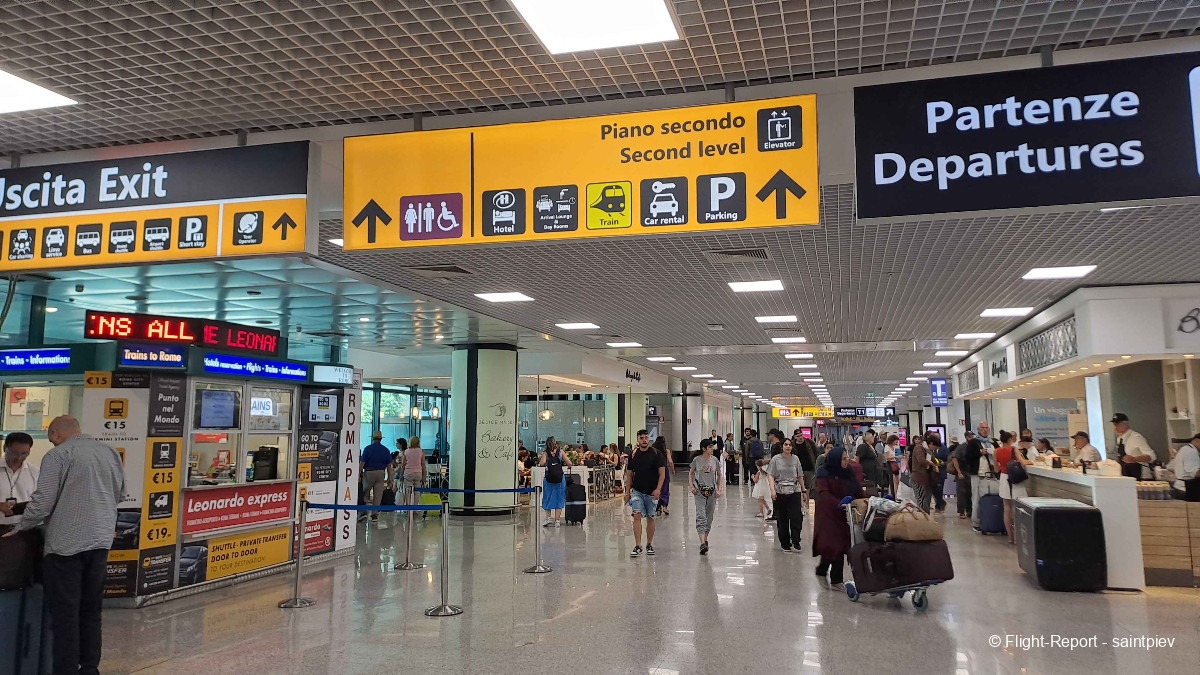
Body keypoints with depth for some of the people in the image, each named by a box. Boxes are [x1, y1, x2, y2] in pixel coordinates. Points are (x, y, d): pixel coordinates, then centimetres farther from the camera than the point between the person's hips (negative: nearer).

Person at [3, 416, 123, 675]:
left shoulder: (58, 455, -10)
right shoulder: (111, 453, 9)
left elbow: (42, 502, -12)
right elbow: (120, 494, 19)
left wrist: (19, 528, 4)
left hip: (66, 544, -6)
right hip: (100, 541, 6)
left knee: (64, 614, 2)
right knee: (91, 611, 15)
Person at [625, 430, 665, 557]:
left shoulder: (656, 454, -4)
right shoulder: (633, 455, 3)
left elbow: (662, 473, -7)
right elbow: (629, 475, 9)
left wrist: (658, 489, -19)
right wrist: (627, 492, 6)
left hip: (652, 492, -1)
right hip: (637, 491, 1)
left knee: (650, 518, 9)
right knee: (637, 516, -12)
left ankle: (649, 545, 23)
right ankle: (638, 546, -11)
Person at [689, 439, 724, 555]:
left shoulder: (715, 460, 1)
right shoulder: (697, 460, -4)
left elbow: (719, 476, 10)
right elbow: (690, 474, 8)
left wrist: (719, 489, 0)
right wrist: (692, 487, -5)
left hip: (712, 491, 3)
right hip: (699, 491, -3)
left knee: (709, 517, 11)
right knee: (701, 516, -13)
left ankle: (705, 538, 29)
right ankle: (702, 543, -21)